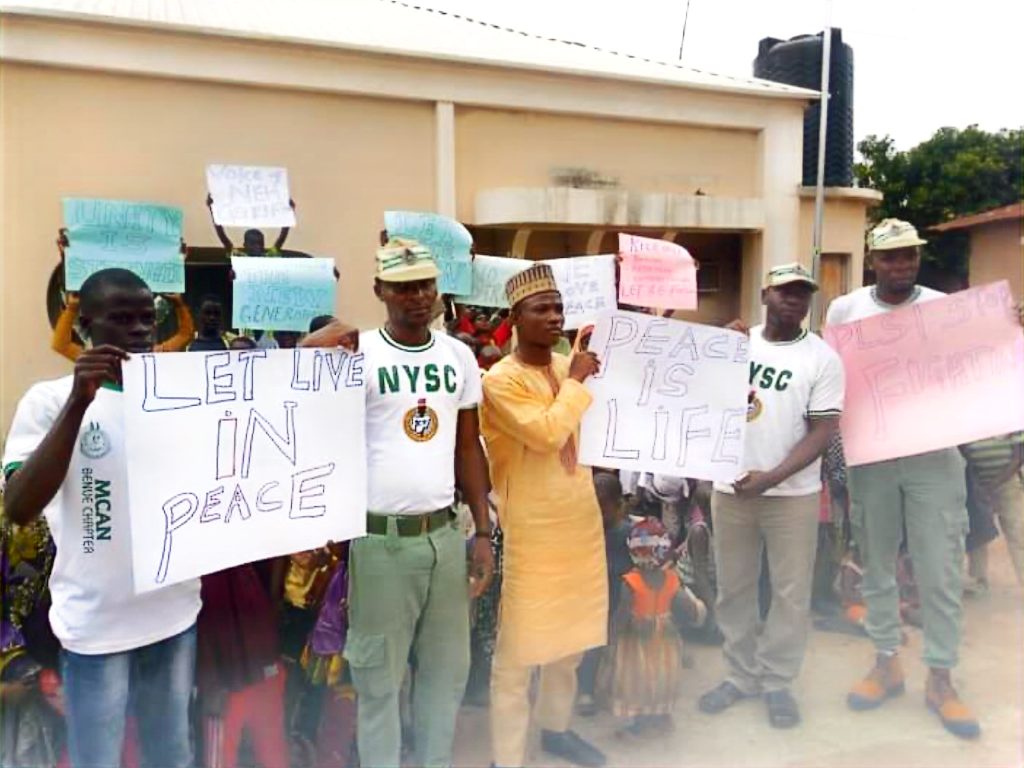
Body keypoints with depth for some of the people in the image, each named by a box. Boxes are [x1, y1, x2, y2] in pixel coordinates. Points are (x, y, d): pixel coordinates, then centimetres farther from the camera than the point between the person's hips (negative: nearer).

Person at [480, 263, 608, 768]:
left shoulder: (568, 366, 6)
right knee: (519, 648, 2)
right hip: (532, 530, -7)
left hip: (580, 519, 7)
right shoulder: (501, 380, -15)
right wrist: (576, 382, -16)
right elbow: (546, 434, -27)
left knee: (571, 636, 21)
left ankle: (556, 727, 41)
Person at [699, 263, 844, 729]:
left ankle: (777, 681, 24)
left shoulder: (822, 358, -4)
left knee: (791, 592, 7)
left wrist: (772, 477, -19)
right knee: (733, 589, 12)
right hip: (730, 488, 2)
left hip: (793, 493, -2)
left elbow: (822, 431, -9)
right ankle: (740, 676, 28)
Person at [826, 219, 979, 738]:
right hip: (870, 456, 1)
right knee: (877, 565, 12)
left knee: (941, 572, 4)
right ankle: (886, 664, 29)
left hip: (934, 456, 0)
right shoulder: (844, 309, 1)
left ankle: (940, 679, 20)